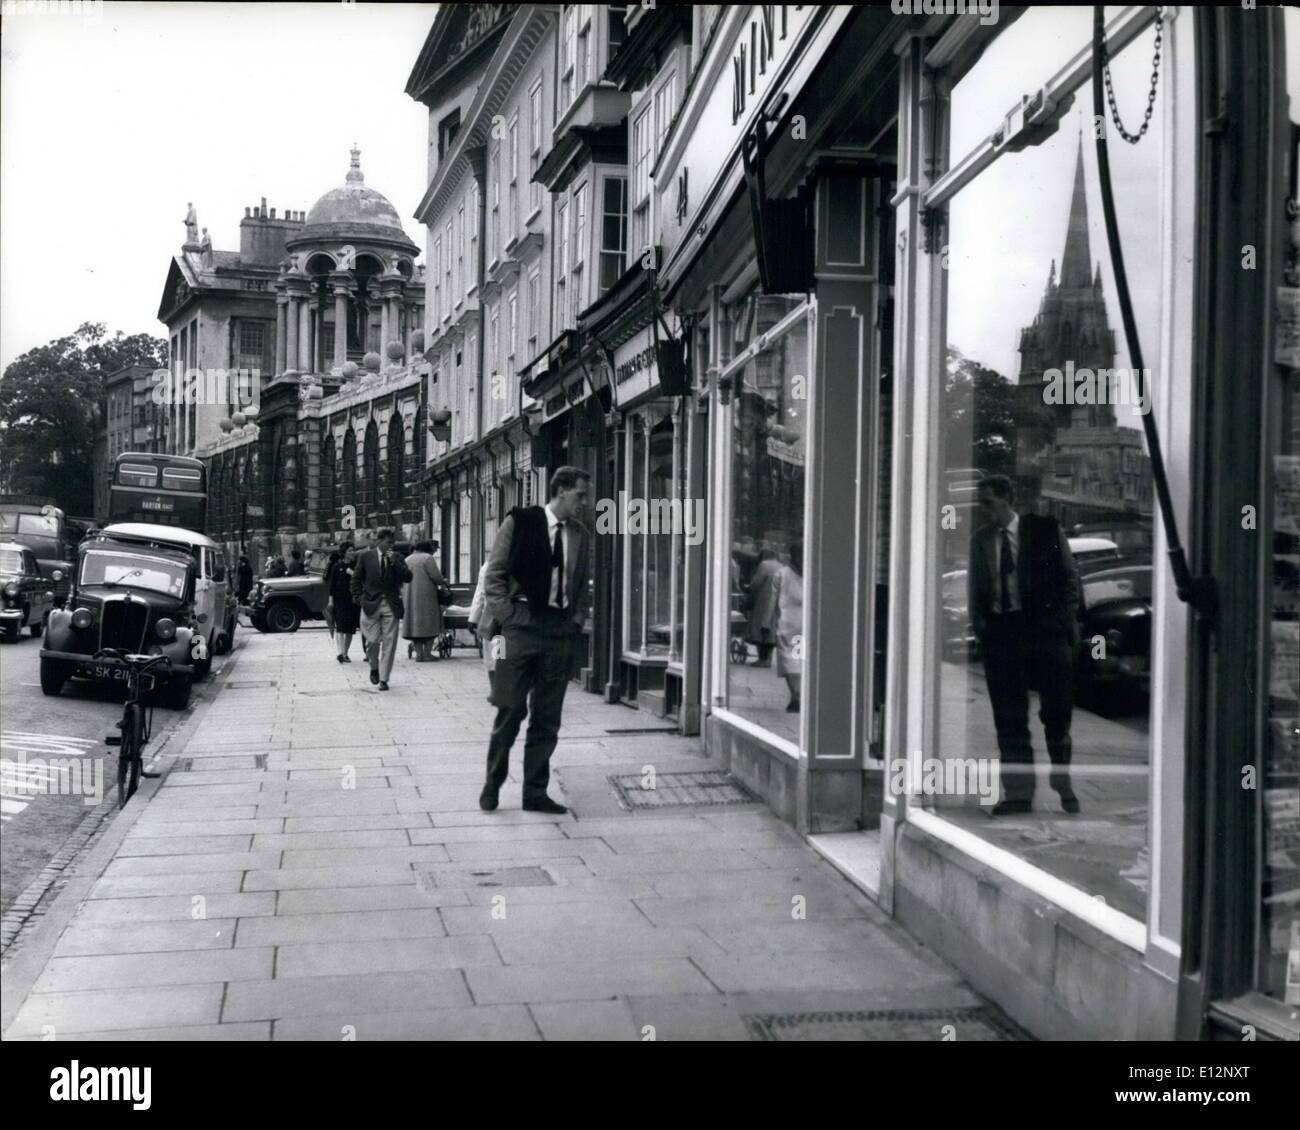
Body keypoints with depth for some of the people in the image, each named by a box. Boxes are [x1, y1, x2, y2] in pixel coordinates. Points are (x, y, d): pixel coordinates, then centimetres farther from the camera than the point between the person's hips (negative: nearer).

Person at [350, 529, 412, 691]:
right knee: (372, 641, -2)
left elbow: (408, 577, -3)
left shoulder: (397, 559, 7)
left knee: (389, 644, -2)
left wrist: (394, 562, -12)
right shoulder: (366, 557, 4)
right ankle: (374, 668, 27)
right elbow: (356, 579, 8)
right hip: (371, 604, -1)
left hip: (391, 605, 1)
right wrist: (359, 598, -2)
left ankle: (383, 679, 5)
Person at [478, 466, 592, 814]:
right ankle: (492, 783, 17)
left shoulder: (580, 535, 12)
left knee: (547, 719, 6)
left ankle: (535, 792, 14)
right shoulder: (519, 522, -2)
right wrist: (507, 617, -7)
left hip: (560, 632, 4)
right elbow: (493, 576, -1)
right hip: (521, 627, -4)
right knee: (511, 711, -2)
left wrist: (577, 620, 8)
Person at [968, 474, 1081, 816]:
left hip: (1044, 626, -2)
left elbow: (1069, 577, 3)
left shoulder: (1045, 530, 1)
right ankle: (1018, 792, 11)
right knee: (1009, 718, 4)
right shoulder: (980, 539, 10)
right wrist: (978, 625, 1)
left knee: (1057, 711, 5)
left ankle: (1063, 785, 21)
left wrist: (1064, 621, -5)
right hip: (999, 631, 3)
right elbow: (974, 588, 15)